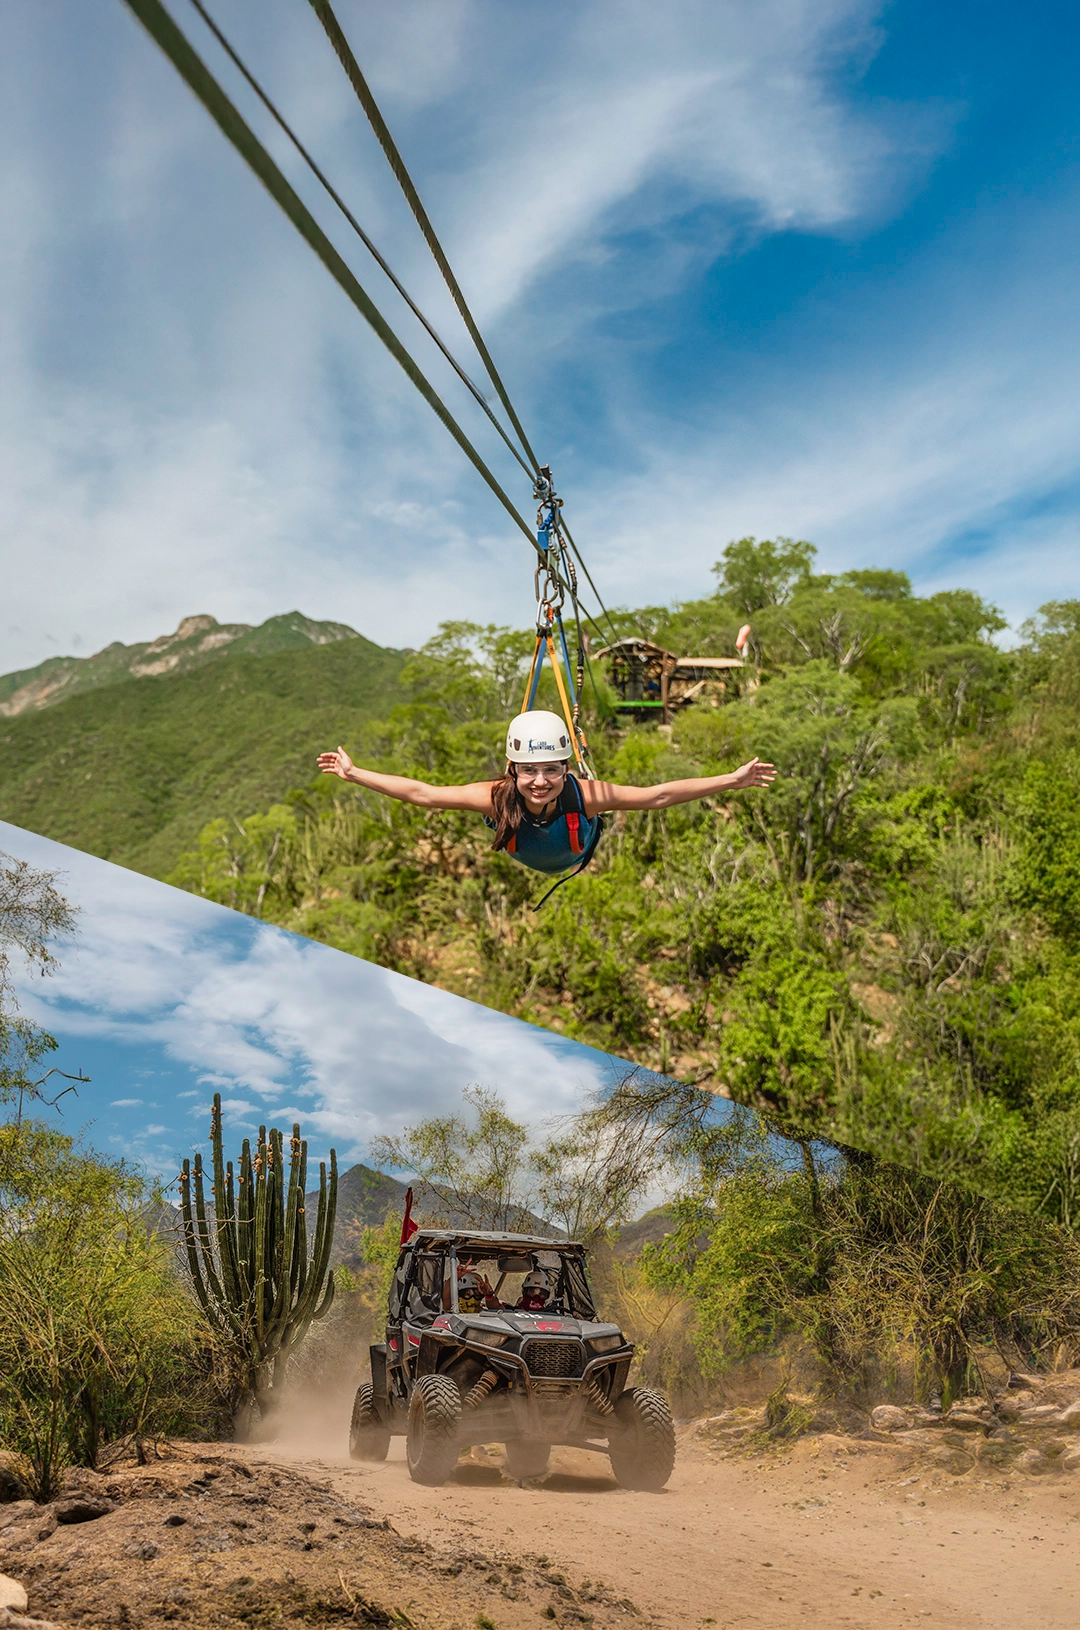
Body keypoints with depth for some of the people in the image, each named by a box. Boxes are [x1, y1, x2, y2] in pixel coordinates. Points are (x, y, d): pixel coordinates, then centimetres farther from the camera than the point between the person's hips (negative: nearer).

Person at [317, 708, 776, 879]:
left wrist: (732, 780, -44)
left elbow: (658, 795, -42)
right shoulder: (497, 796, -43)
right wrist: (353, 773, -37)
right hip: (522, 872, 0)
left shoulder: (583, 794, -45)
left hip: (582, 866, 0)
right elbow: (421, 793, -36)